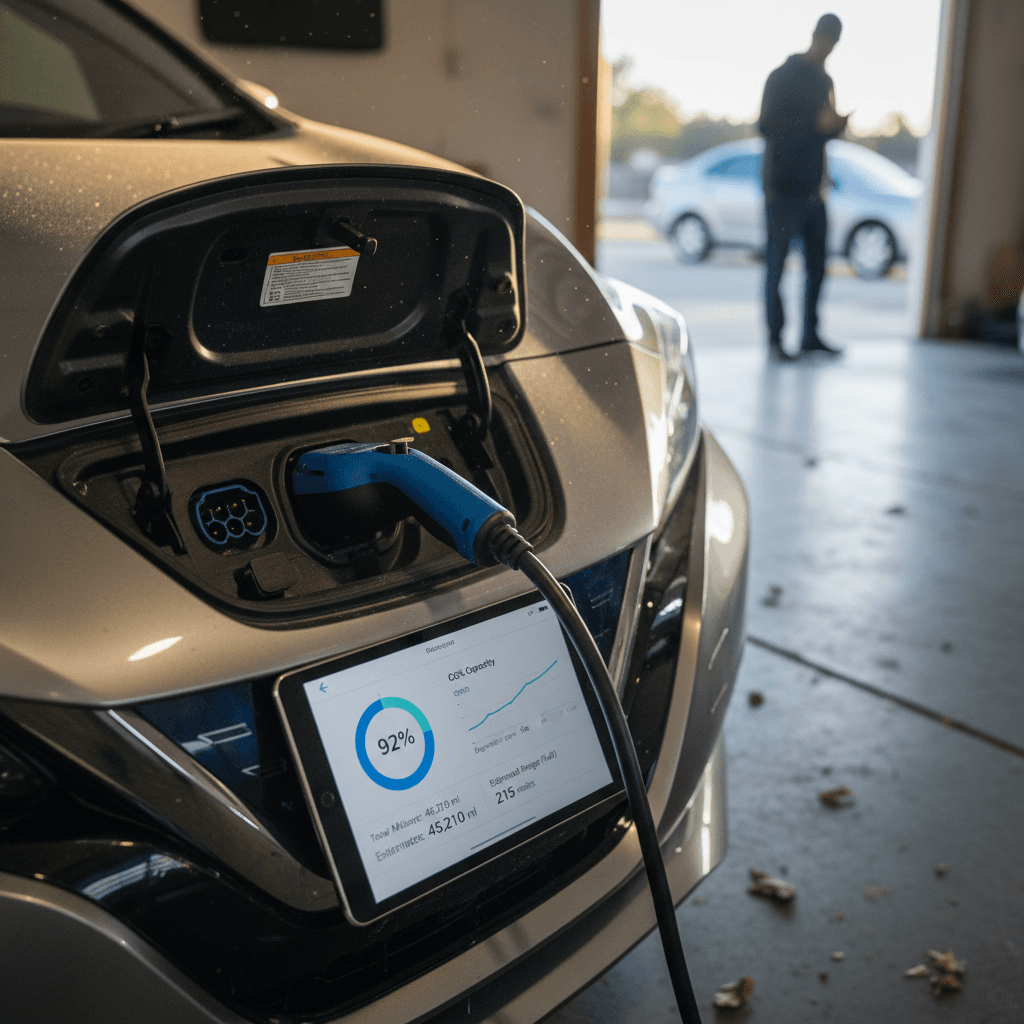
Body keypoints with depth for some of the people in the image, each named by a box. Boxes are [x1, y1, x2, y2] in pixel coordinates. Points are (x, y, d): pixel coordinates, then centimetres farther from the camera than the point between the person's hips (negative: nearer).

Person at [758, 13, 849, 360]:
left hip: (812, 186, 7)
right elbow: (767, 126, -12)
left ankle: (810, 335, 13)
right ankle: (774, 338, 0)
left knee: (817, 265, 6)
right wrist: (817, 123, -18)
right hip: (783, 187, -7)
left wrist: (837, 123, 2)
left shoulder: (824, 81, 19)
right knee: (777, 261, -4)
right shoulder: (782, 77, -3)